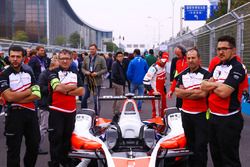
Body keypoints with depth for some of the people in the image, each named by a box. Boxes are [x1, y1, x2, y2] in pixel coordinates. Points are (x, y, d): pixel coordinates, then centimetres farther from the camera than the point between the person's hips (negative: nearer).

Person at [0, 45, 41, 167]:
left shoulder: (28, 72, 8)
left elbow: (37, 95, -1)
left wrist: (17, 99, -14)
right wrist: (28, 91, -8)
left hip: (30, 112, 5)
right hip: (14, 114, -5)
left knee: (34, 144, 14)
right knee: (14, 148, 3)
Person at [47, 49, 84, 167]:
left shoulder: (75, 74, 11)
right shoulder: (53, 73, -2)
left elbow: (81, 91, 1)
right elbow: (57, 87, -20)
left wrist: (66, 91, -12)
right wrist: (72, 87, -7)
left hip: (71, 110, 4)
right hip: (56, 110, -4)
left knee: (67, 136, 14)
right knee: (56, 137, 0)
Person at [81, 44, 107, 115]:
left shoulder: (101, 59, -1)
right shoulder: (86, 58, 10)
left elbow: (105, 69, -3)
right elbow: (83, 68, 14)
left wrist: (97, 73, -17)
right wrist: (85, 72, -7)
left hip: (97, 81, -3)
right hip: (87, 81, 3)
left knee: (96, 99, 2)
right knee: (84, 98, 3)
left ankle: (96, 114, 14)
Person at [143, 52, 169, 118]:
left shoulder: (164, 66, 9)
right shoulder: (154, 68, -19)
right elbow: (146, 81, -24)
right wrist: (152, 91, -24)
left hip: (162, 92, 9)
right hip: (155, 92, -9)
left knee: (164, 108, 16)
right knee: (156, 109, -6)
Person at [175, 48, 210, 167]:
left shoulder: (205, 74, -7)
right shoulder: (182, 75, 9)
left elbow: (203, 94, -19)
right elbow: (177, 92, -2)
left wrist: (185, 93, -10)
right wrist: (194, 91, -11)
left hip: (201, 115, -5)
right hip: (186, 113, 5)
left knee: (201, 145, -1)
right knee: (189, 143, 17)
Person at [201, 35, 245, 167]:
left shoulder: (237, 68, -14)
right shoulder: (217, 66, 11)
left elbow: (223, 92, -24)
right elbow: (204, 86, 5)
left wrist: (211, 85, -5)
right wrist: (218, 84, -13)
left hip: (229, 120, -8)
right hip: (213, 117, 8)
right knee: (215, 155, 20)